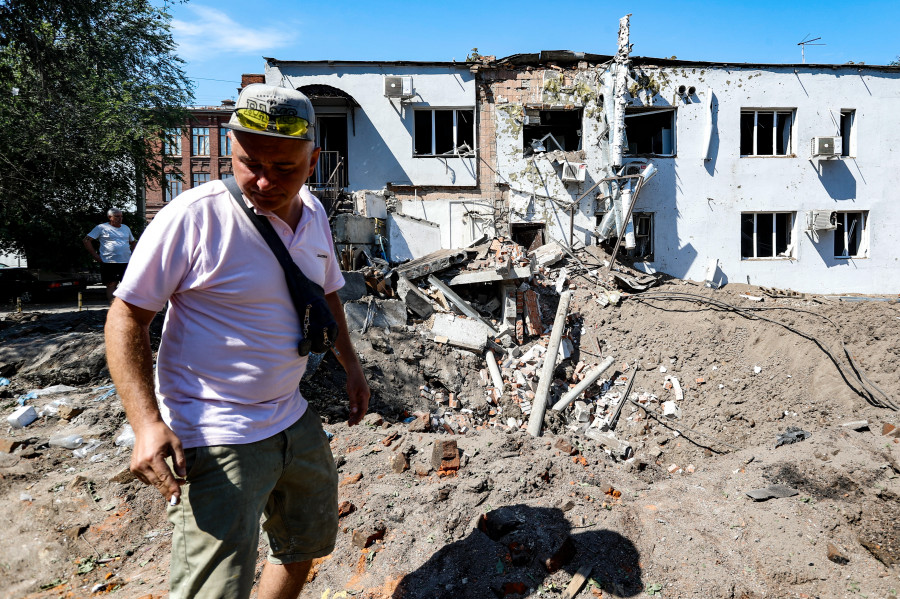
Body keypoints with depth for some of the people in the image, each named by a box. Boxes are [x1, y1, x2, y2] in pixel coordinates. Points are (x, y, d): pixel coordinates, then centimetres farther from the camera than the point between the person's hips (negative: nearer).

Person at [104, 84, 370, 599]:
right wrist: (147, 423, -23)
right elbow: (127, 317, -14)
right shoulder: (194, 217, -19)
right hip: (215, 443, -7)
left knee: (306, 546, 23)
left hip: (296, 422, 7)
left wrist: (351, 364, 19)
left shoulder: (314, 213, 2)